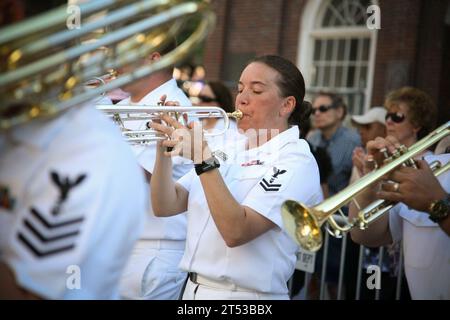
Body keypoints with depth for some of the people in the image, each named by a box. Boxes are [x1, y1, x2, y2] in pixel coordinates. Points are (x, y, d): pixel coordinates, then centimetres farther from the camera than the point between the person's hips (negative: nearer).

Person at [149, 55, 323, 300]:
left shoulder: (295, 162, -12)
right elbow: (165, 206, 2)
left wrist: (203, 158, -26)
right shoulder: (230, 153, 9)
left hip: (243, 294, -6)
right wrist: (164, 145, -10)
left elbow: (236, 232, -24)